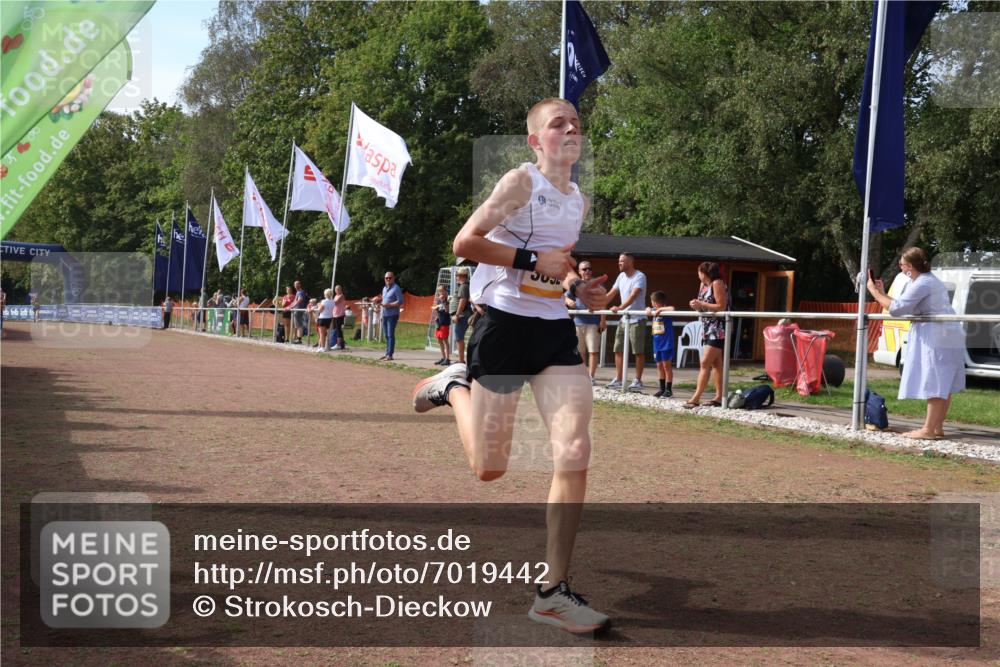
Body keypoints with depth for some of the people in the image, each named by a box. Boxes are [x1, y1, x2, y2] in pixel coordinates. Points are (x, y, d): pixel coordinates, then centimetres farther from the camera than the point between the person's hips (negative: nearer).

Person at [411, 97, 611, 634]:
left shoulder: (579, 200, 15)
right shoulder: (522, 181, -8)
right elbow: (465, 243, -15)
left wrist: (581, 288, 11)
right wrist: (535, 260, -18)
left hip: (556, 330, 6)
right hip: (506, 324, -6)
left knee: (575, 456, -11)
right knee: (489, 468, 4)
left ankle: (554, 591, -2)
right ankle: (454, 387, 36)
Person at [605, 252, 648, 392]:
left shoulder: (639, 277, -12)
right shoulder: (621, 276, 12)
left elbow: (634, 295, -25)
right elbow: (611, 294, 14)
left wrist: (620, 308, -37)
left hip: (636, 319, -8)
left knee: (638, 351, -2)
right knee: (618, 350, 7)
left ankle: (638, 381, 3)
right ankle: (618, 380, 12)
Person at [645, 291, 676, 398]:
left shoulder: (666, 310, -12)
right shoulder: (654, 310, 8)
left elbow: (672, 309, -31)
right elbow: (648, 310, 23)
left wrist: (660, 309, -25)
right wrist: (649, 310, 1)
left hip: (666, 343, -7)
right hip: (657, 343, 7)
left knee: (667, 366, -2)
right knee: (659, 366, 12)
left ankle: (669, 390, 4)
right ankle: (662, 389, 21)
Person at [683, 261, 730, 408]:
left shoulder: (717, 283, -12)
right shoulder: (704, 285, 14)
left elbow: (721, 306, -18)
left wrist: (701, 304, -18)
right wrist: (696, 304, -2)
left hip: (718, 329, -9)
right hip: (708, 328, 9)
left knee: (705, 363, -13)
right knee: (715, 363, 10)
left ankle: (696, 398, -16)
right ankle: (719, 397, 15)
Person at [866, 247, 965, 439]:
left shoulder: (921, 284, -13)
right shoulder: (929, 280, 21)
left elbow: (896, 308, -18)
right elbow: (903, 306, 19)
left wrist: (874, 291, -10)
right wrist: (882, 293, 16)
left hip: (937, 337, -11)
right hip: (948, 337, 11)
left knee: (934, 384, -9)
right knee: (943, 385, 11)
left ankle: (929, 429, -8)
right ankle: (937, 427, 16)